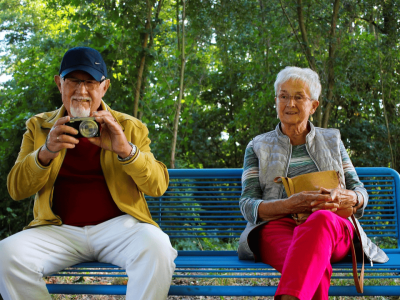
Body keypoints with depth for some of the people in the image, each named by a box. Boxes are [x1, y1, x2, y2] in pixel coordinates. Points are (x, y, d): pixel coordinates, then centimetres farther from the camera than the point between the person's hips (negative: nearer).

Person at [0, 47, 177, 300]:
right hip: (60, 230, 2)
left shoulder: (130, 127, 9)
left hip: (117, 225, -1)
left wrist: (125, 150, -20)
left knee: (156, 246, -32)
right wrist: (45, 153, -16)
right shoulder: (39, 127, 13)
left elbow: (158, 186, 0)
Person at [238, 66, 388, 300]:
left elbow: (361, 193, 20)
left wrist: (345, 198, -8)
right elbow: (248, 205, 7)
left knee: (321, 219, -41)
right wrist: (290, 205, -14)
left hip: (334, 227, 1)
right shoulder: (258, 147, 19)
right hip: (278, 226, 0)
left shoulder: (332, 140, 25)